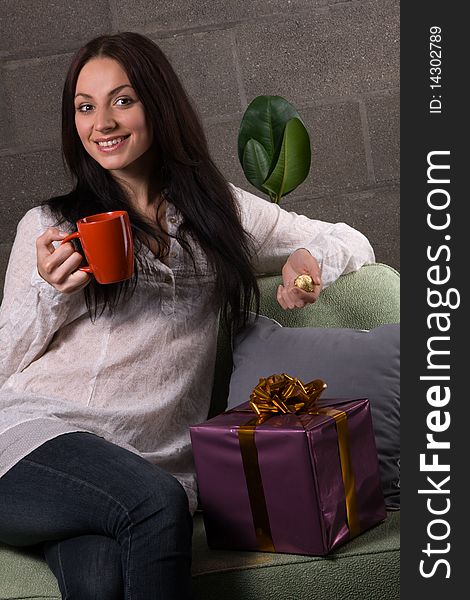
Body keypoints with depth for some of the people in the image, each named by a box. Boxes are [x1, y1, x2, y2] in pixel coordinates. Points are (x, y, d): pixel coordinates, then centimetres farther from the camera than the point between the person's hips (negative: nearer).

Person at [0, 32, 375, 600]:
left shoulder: (223, 211, 16)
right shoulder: (47, 224, 13)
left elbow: (351, 243, 24)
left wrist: (312, 259, 0)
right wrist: (50, 291, -7)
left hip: (154, 461, 0)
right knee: (155, 505, -33)